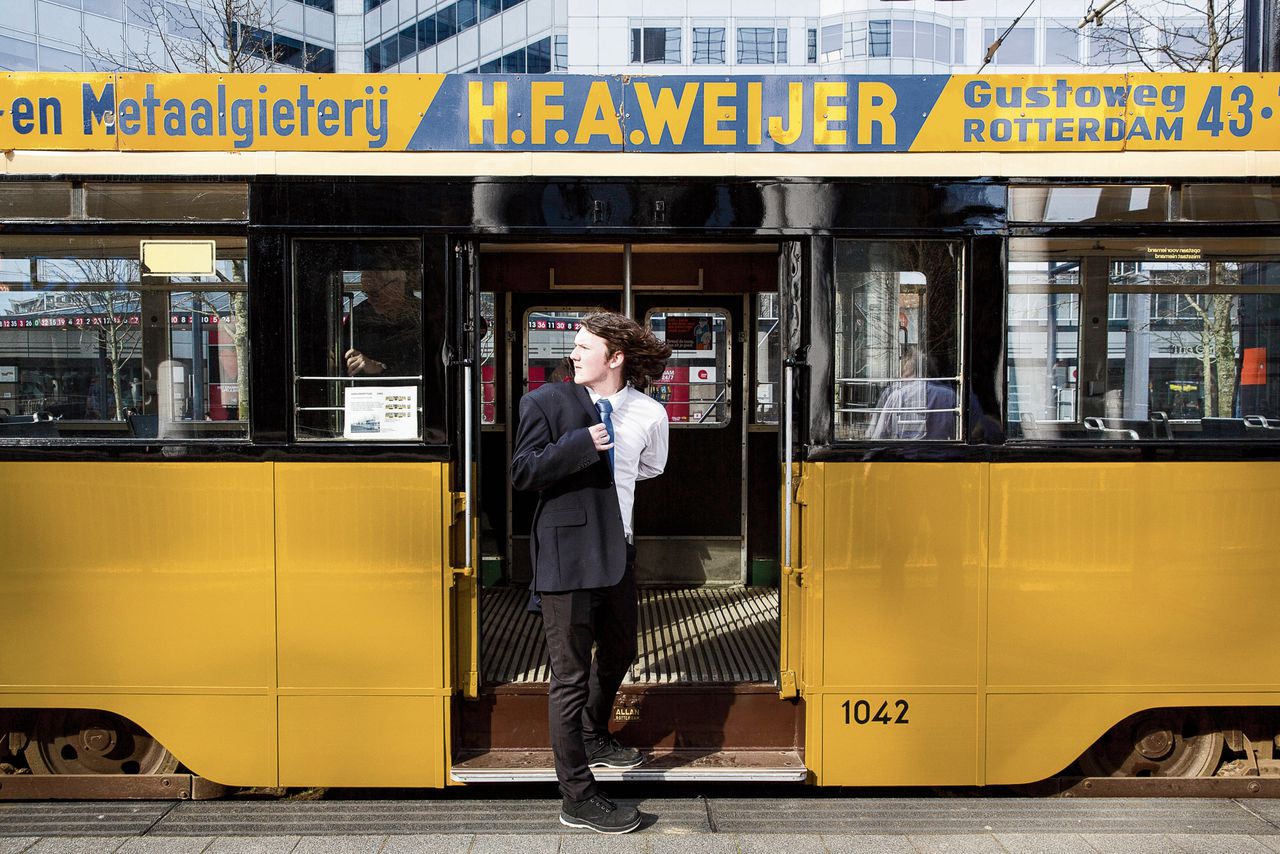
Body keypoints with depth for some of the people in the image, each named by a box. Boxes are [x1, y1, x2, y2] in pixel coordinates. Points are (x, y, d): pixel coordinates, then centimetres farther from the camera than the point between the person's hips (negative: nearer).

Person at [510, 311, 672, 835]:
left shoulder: (649, 413, 2)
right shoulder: (546, 402, -8)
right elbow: (522, 472, -14)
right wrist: (582, 444, -23)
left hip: (618, 551, 6)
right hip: (568, 552, -6)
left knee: (618, 653, 23)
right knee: (572, 675, 0)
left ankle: (594, 739, 50)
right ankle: (578, 799, 10)